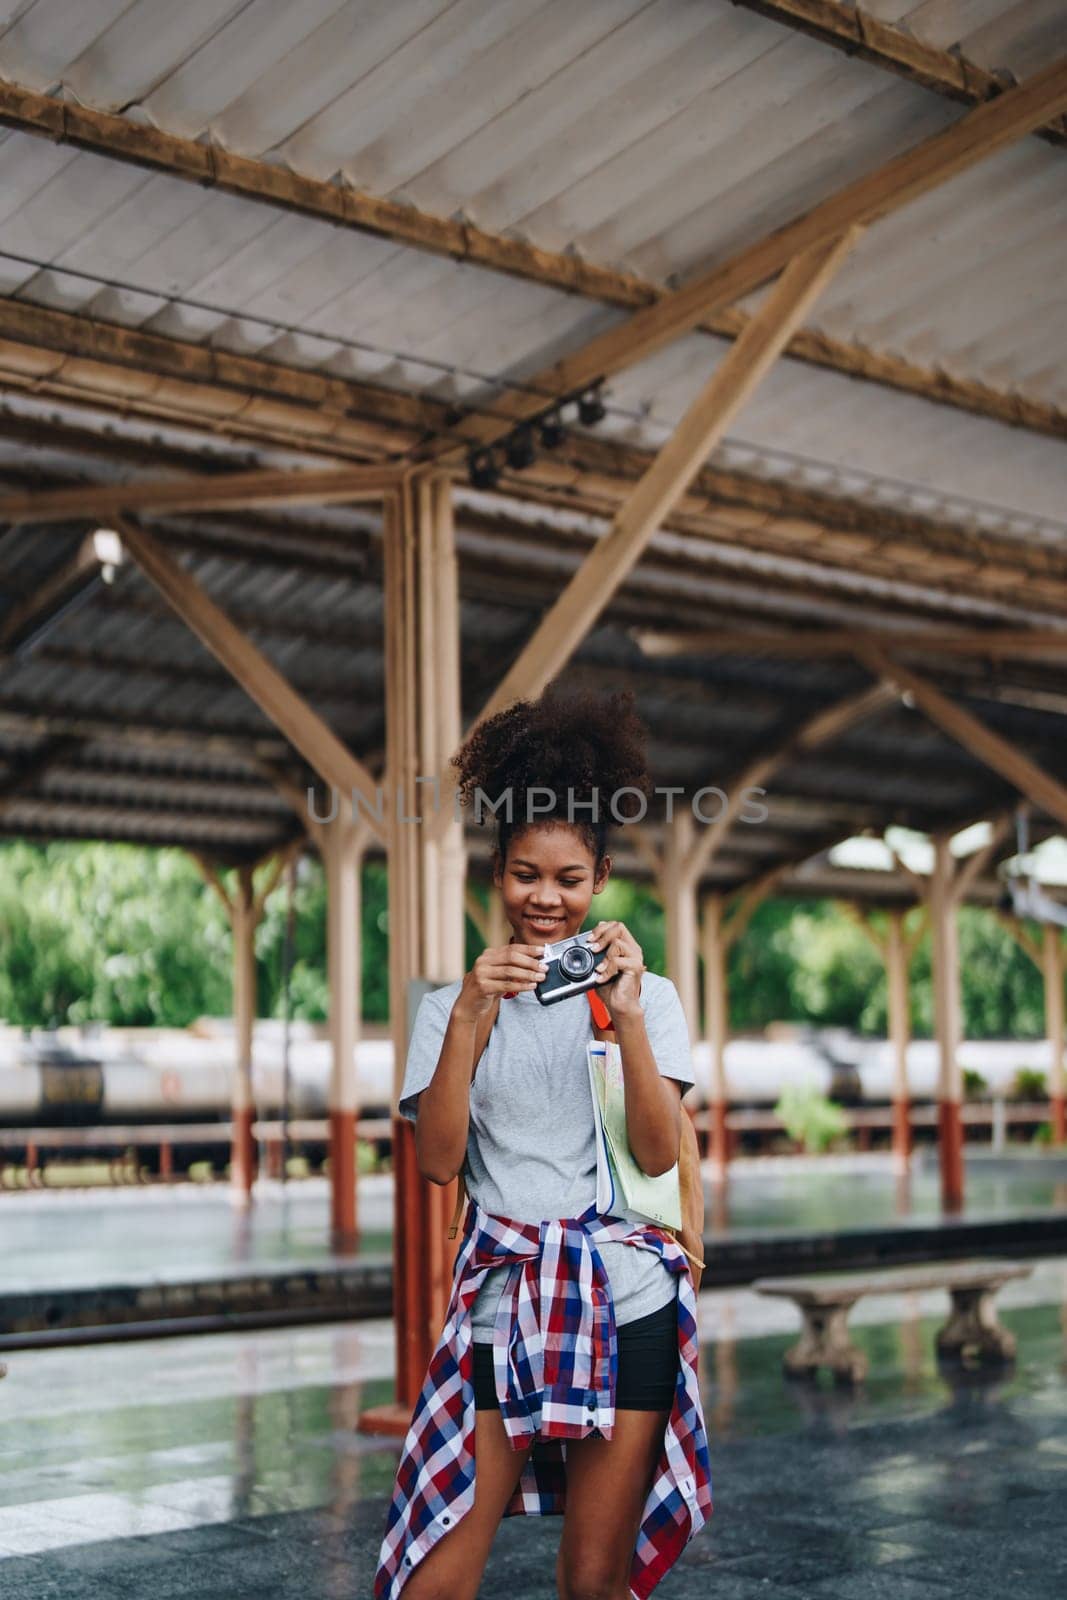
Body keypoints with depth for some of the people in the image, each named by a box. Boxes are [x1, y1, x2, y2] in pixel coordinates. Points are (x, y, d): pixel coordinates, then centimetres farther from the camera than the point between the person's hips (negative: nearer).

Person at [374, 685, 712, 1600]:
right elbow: (438, 1163, -6)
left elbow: (661, 1155, -6)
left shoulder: (647, 994, 6)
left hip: (625, 1301, 0)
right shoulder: (452, 1006, 7)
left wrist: (627, 1017, -18)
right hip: (501, 1300, 0)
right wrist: (471, 1021, -17)